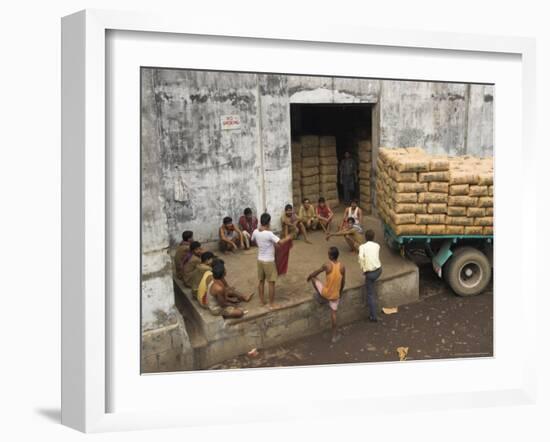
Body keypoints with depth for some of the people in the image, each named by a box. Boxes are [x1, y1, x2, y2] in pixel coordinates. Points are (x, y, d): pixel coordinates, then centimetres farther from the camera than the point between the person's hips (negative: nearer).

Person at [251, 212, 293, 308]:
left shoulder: (255, 232, -5)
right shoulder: (269, 234, -25)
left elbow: (253, 240, 16)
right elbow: (280, 242, -25)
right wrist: (287, 238, -6)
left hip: (260, 260, 7)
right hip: (269, 261, -7)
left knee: (261, 281, 18)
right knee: (271, 283, 5)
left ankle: (262, 300, 29)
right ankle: (272, 304, 12)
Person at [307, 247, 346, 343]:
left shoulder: (327, 266, -20)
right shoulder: (342, 267, -8)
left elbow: (314, 274, -5)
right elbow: (343, 282, 4)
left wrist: (309, 277, 18)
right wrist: (340, 292, 21)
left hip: (326, 292, -3)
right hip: (335, 294, 3)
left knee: (313, 278, 20)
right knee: (333, 313, 18)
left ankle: (321, 298, 37)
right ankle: (334, 335, 23)